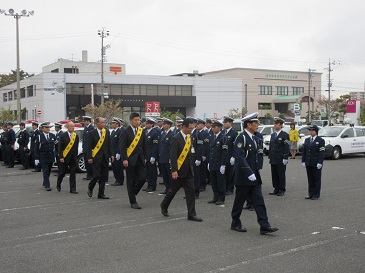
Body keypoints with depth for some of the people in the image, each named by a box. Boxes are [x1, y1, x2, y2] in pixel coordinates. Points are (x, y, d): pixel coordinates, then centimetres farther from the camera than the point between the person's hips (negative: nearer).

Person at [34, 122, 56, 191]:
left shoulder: (53, 136, 7)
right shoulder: (39, 137, -5)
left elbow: (55, 145, 14)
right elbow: (36, 148, -5)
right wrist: (36, 158, -10)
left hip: (51, 157, 4)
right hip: (43, 158, -4)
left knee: (48, 172, 14)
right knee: (45, 172, -7)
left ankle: (45, 183, 31)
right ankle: (47, 186, -9)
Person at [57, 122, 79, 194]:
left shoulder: (76, 136, 7)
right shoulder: (63, 136, -5)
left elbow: (76, 147, 11)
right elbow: (60, 147, -7)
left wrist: (76, 156, 7)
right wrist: (61, 157, -13)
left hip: (73, 158, 3)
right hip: (64, 158, -3)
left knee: (73, 174, 0)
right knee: (62, 173, 9)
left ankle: (72, 189, 3)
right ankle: (58, 185, 33)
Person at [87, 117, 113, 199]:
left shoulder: (107, 132, 9)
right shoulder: (91, 133, -4)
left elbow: (109, 145, 13)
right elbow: (89, 147, -5)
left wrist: (111, 155, 5)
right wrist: (89, 157, -11)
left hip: (105, 157, 5)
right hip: (96, 158, -5)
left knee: (104, 177, 5)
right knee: (96, 175, -8)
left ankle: (101, 194, 13)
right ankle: (90, 189, 19)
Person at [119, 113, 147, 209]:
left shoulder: (142, 131, 9)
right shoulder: (126, 132, -6)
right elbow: (122, 147, -9)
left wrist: (145, 158, 10)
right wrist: (124, 159, -16)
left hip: (140, 160, 5)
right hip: (130, 160, -5)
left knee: (142, 178, -2)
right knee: (131, 181, 2)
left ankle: (132, 193, 24)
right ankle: (133, 202, 11)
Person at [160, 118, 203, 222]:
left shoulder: (189, 137, 8)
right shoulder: (176, 138, -15)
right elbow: (173, 156, -19)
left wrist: (191, 165, 14)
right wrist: (174, 170, -22)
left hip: (188, 170, 6)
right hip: (179, 170, -6)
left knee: (191, 191, 1)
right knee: (173, 190, 10)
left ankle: (191, 214, 4)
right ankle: (164, 206, 35)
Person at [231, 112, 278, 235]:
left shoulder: (254, 138, 13)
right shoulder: (241, 138, -14)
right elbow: (240, 157, -23)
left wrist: (256, 172, 17)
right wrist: (249, 173, -27)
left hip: (254, 176, 8)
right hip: (243, 177, -8)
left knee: (259, 201, 2)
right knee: (239, 201, 6)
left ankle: (264, 226, 1)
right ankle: (235, 224, 21)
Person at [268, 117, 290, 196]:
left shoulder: (285, 135, -5)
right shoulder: (272, 135, 15)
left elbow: (286, 147, -10)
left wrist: (285, 158, -15)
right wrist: (270, 156, 13)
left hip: (281, 160, -6)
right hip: (273, 159, 6)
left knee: (281, 175, 0)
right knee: (274, 175, 9)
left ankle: (282, 190, 8)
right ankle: (276, 189, 17)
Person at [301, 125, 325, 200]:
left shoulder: (320, 140, -4)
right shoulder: (307, 140, 13)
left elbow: (321, 153, -10)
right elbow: (304, 151, 13)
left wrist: (320, 163, -17)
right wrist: (303, 161, 6)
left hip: (316, 164, -5)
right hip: (308, 164, 5)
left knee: (317, 179, 1)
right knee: (310, 179, 9)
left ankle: (316, 195, 7)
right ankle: (310, 194, 16)